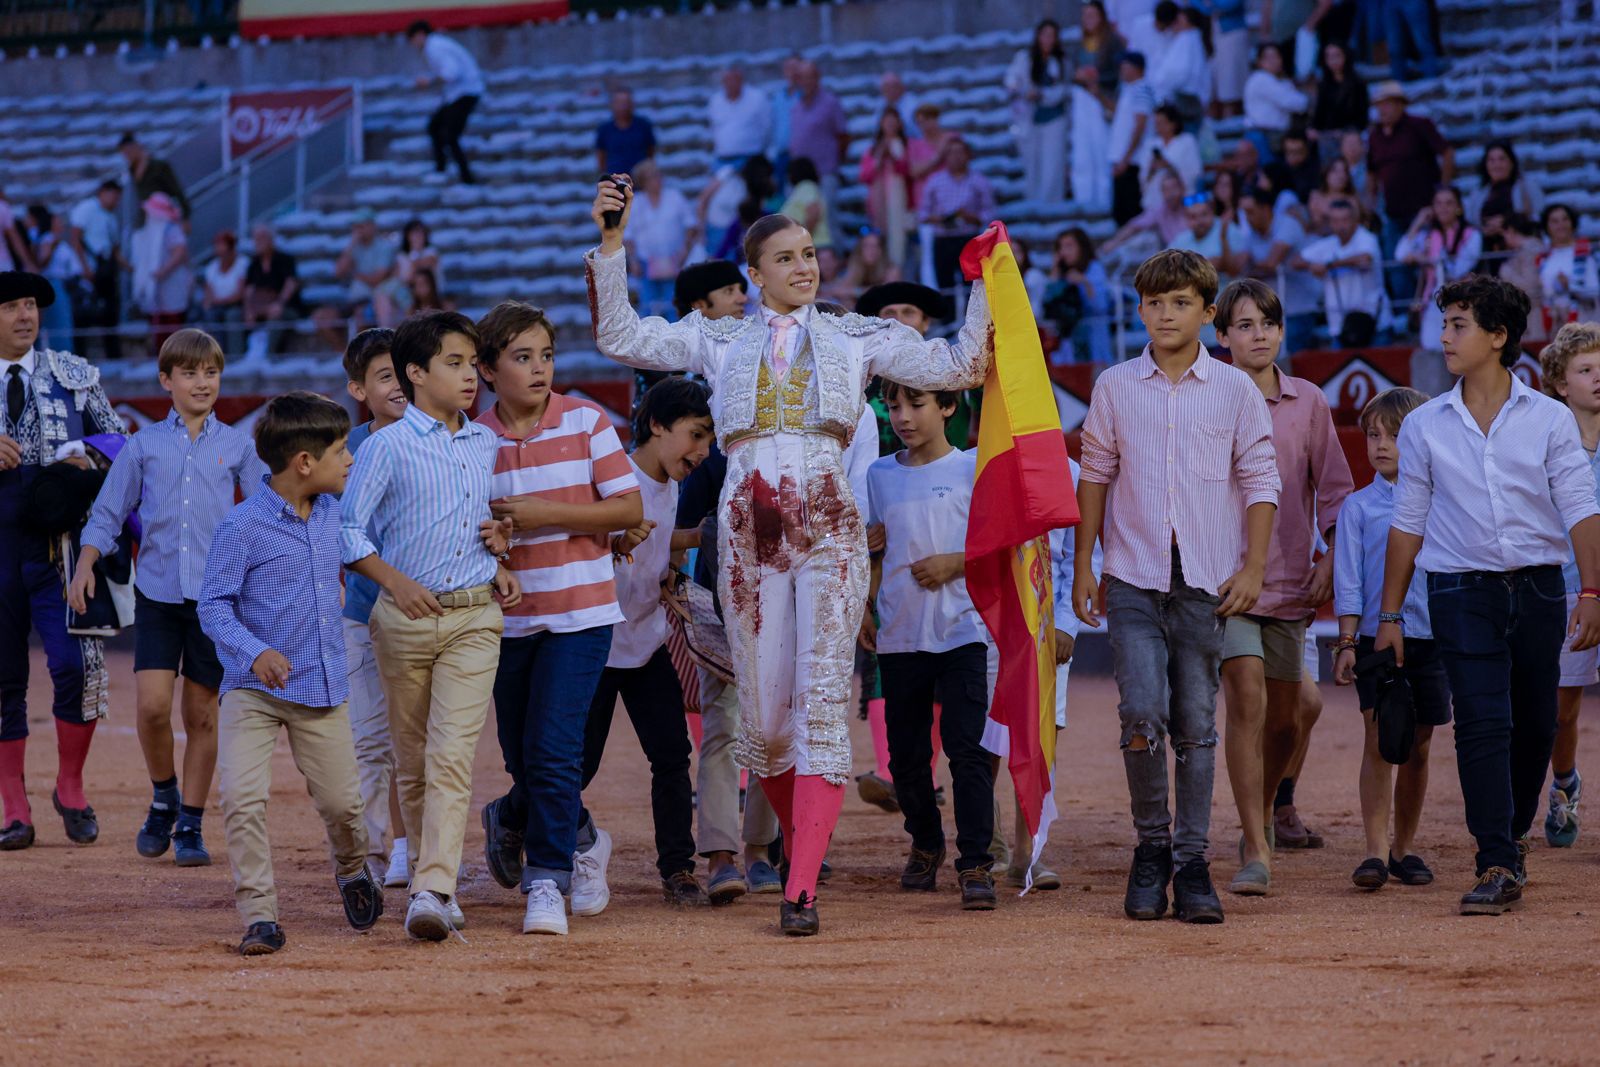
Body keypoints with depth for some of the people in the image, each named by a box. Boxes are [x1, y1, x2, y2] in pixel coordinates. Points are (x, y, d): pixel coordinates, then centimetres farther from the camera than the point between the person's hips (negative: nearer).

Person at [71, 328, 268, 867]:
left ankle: (190, 824, 13)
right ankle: (163, 797, 14)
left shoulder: (237, 447, 7)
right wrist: (85, 566, -4)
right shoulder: (145, 445, 7)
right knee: (153, 704, -12)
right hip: (157, 590, 0)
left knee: (202, 713, 2)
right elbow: (108, 513, 9)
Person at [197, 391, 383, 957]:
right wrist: (255, 652, -28)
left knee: (341, 801, 6)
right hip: (253, 689, -5)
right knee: (242, 797, -18)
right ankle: (260, 918, -10)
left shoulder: (330, 512, 3)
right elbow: (213, 604, -15)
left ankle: (352, 871, 38)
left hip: (322, 691, 5)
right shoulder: (243, 526, -15)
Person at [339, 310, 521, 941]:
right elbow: (347, 530, -4)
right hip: (406, 616, -2)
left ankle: (433, 891, -21)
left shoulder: (487, 445, 10)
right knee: (413, 760, 7)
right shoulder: (388, 447, -5)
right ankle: (428, 876, 21)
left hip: (475, 617, 2)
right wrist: (396, 582, -14)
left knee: (452, 754, -13)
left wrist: (500, 567, 8)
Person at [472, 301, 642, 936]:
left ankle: (547, 882, -4)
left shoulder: (585, 421, -3)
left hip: (579, 614, -3)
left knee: (553, 750, -14)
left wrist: (546, 514, -15)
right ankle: (580, 843, 39)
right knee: (524, 759, 10)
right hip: (507, 616, 3)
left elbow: (630, 509, -6)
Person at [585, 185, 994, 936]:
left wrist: (985, 284, 0)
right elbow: (618, 336, 12)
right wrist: (609, 245, 5)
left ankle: (801, 889, -19)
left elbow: (955, 366, 8)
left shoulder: (856, 338, 13)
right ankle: (801, 844, 27)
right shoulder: (720, 342, 15)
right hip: (749, 530, 2)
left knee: (823, 699, -14)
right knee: (762, 716, 2)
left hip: (829, 528, -2)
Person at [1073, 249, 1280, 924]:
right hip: (1135, 578, 0)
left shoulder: (1235, 389, 5)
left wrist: (1253, 567, -4)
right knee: (1142, 715, -13)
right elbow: (1095, 476, 13)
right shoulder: (1116, 387, 7)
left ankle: (1191, 863, 8)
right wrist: (1082, 565, 9)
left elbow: (1259, 481, 5)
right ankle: (1151, 848, 4)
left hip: (1207, 582, 0)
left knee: (1196, 725, 1)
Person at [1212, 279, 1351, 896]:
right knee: (1247, 699, -19)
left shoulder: (1308, 404, 7)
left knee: (1284, 718, 10)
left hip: (1289, 581, 3)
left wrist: (1330, 562, 1)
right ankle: (1256, 853, -21)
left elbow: (1335, 490, 11)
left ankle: (1259, 820, 37)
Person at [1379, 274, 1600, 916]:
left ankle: (1510, 837, 28)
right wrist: (1390, 614, 10)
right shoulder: (1425, 426, 7)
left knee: (1535, 725, 6)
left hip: (1539, 590, 1)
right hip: (1462, 592, -1)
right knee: (1482, 723, -12)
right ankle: (1497, 867, -14)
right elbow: (1408, 521, 11)